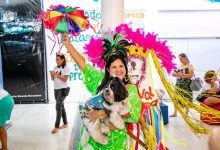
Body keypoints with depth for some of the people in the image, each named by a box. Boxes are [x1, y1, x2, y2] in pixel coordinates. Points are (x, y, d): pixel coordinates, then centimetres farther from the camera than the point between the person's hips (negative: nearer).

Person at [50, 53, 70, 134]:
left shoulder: (66, 68, -9)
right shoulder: (55, 67, 9)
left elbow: (65, 79, -16)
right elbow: (53, 79, 10)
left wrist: (56, 74, -21)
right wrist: (52, 75, -10)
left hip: (63, 89, -7)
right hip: (56, 89, 7)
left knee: (58, 107, -13)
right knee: (61, 106, 13)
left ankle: (56, 126, -11)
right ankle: (65, 123, 25)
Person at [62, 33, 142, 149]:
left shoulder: (131, 89, -9)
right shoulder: (100, 79, 1)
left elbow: (127, 111, -24)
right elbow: (82, 63, 3)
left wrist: (102, 113, -30)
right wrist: (67, 44, -1)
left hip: (113, 139, -2)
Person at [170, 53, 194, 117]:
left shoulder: (190, 65, -3)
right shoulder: (180, 66, 13)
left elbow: (191, 75, -13)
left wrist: (182, 75, -22)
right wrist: (175, 74, -1)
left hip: (186, 84, -5)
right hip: (179, 83, 5)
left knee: (187, 99, -1)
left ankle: (186, 112, 10)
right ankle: (175, 112, 6)